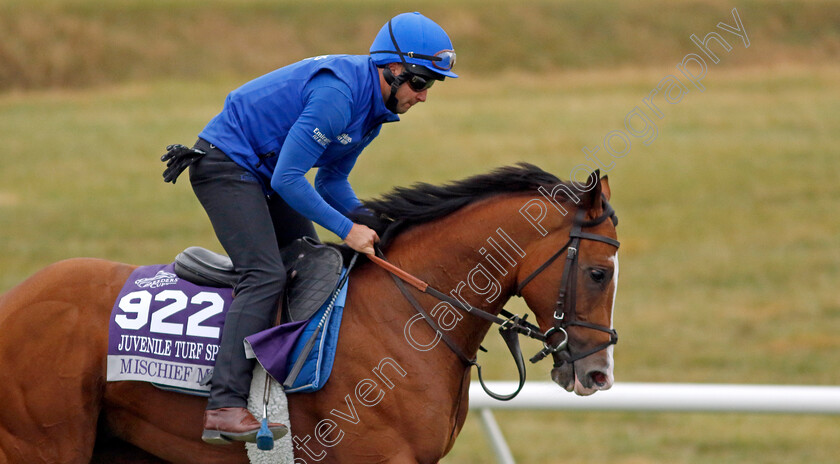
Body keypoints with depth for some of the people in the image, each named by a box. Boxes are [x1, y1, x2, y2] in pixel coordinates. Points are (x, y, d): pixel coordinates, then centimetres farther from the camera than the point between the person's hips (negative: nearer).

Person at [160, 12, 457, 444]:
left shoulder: (373, 106, 6)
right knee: (266, 275, -22)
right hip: (225, 163, -11)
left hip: (261, 173, 11)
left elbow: (331, 182, 13)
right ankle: (225, 407, -32)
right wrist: (347, 229, -21)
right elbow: (287, 179, -27)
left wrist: (367, 222, -4)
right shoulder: (336, 93, -27)